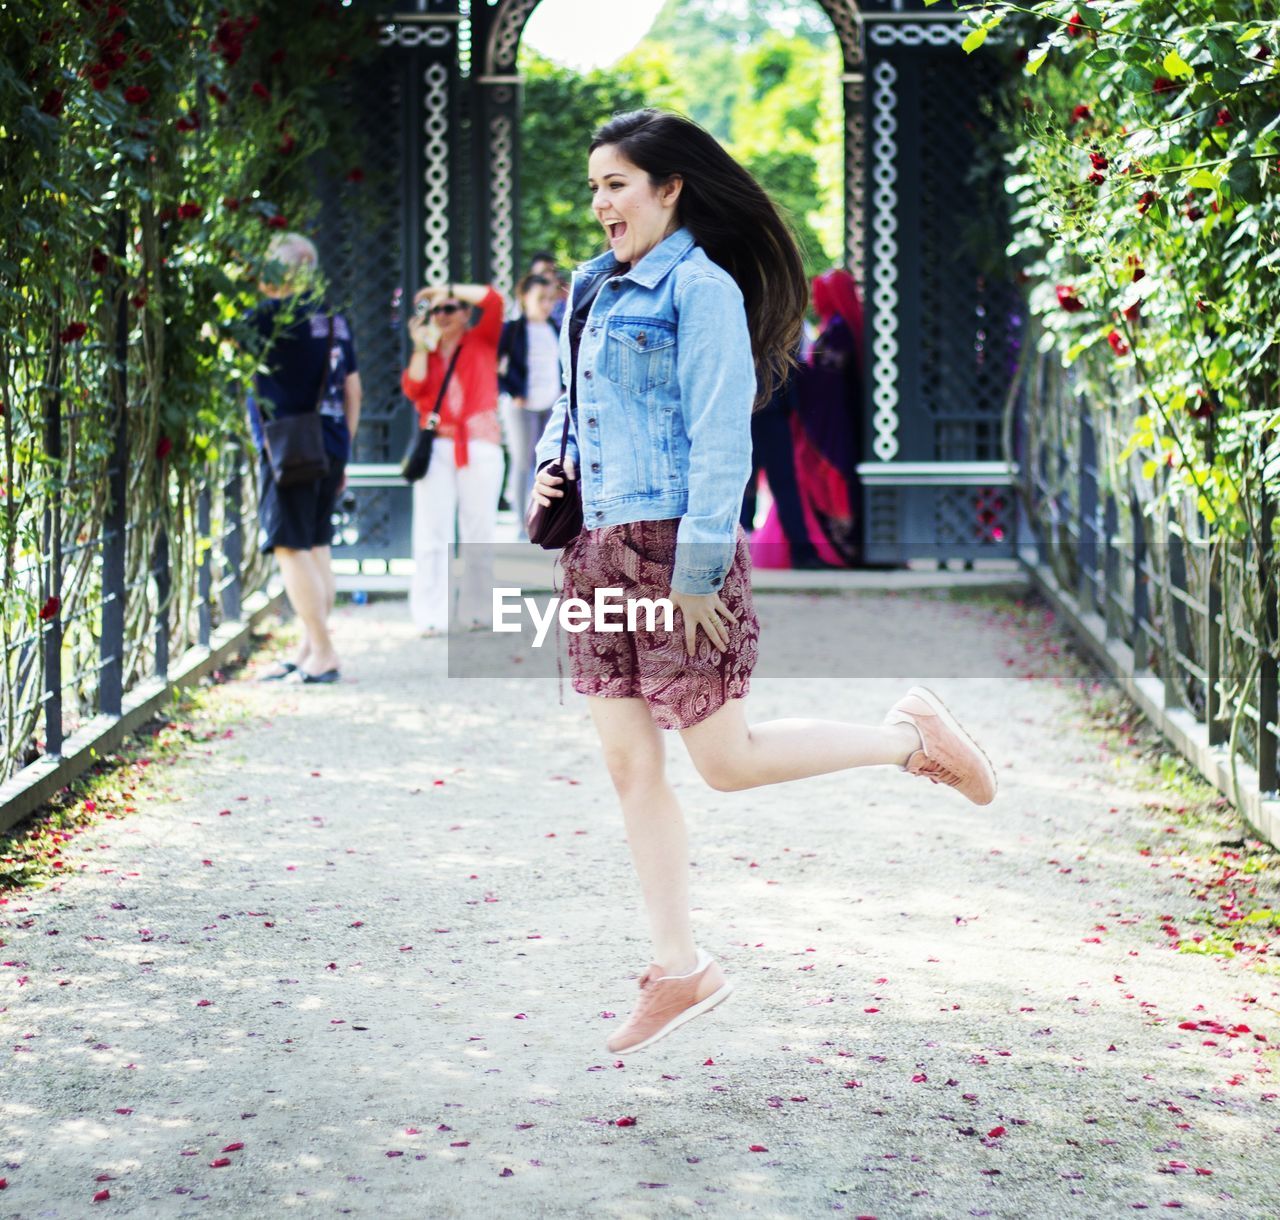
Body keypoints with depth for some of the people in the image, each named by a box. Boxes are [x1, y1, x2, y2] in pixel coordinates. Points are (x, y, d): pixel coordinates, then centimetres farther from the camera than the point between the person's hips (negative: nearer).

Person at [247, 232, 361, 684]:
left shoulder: (271, 315, -11)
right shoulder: (335, 320, 13)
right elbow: (353, 389, 17)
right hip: (330, 447, 8)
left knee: (291, 549, -5)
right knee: (316, 547, 13)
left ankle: (323, 654, -8)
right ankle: (309, 650, 18)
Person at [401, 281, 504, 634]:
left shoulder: (481, 341, 10)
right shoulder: (426, 355, 15)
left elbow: (493, 300, -5)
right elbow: (413, 391, -1)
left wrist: (447, 290, -3)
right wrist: (420, 346, -4)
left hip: (479, 446, -2)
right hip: (437, 447, 2)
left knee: (479, 530, 0)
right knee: (432, 532, -5)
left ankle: (476, 610, 7)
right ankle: (431, 615, -6)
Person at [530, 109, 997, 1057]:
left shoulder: (701, 289, -12)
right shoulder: (595, 290, 12)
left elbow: (721, 441, -16)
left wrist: (696, 572, -19)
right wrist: (547, 464, 4)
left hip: (673, 550, -8)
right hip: (599, 550, 8)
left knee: (723, 758, -1)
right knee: (629, 764, 8)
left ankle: (911, 737, 19)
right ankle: (679, 968, 19)